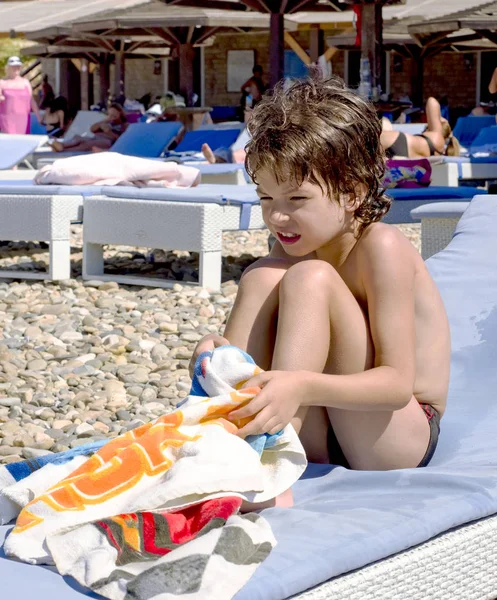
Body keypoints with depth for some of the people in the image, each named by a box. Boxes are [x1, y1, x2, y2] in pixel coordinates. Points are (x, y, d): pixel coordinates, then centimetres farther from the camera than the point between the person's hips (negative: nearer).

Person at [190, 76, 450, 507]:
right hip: (318, 440, 6)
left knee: (310, 278, -26)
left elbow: (399, 382, -25)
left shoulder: (381, 247, -17)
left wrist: (302, 386, -42)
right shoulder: (294, 245, 5)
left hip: (396, 441, -6)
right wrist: (220, 352, -26)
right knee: (261, 277, -11)